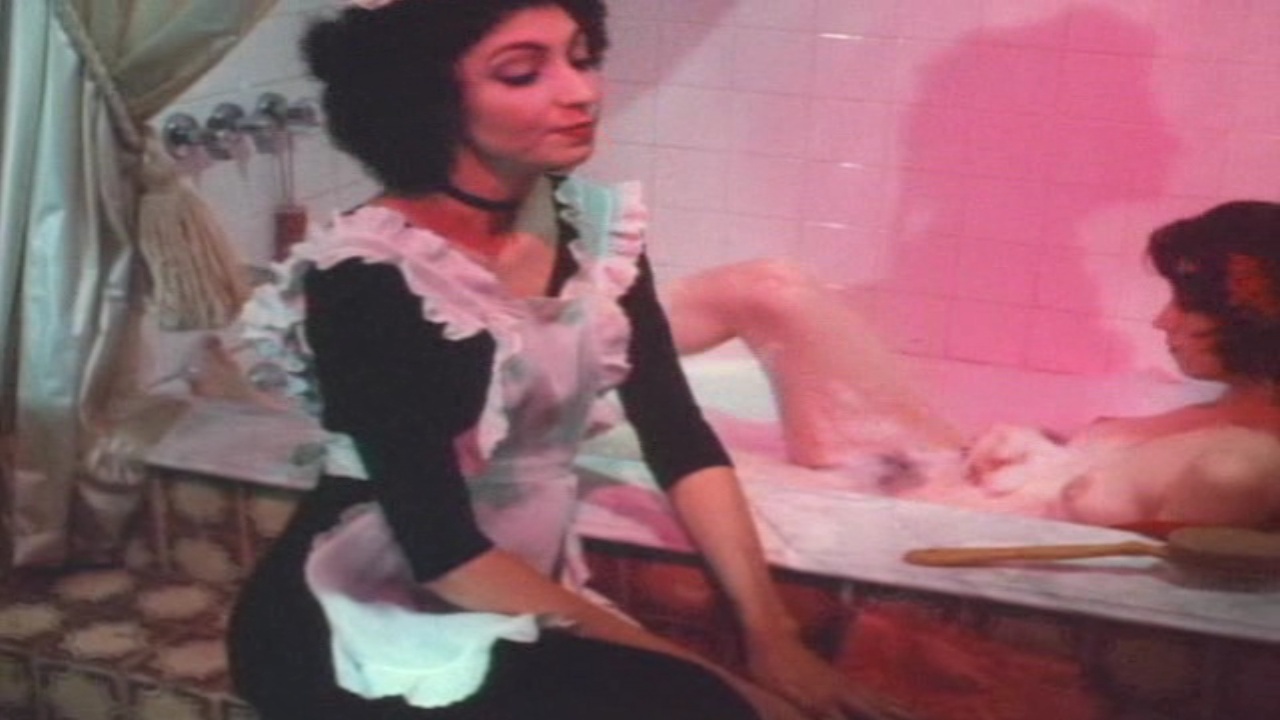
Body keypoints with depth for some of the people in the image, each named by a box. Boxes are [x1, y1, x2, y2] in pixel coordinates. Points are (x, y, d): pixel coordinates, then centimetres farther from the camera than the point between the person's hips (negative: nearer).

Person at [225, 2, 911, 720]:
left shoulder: (591, 222, -2)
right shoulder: (369, 281, -21)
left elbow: (679, 438, -1)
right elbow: (441, 549, -22)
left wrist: (771, 634, -10)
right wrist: (684, 662, -19)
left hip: (526, 595, 6)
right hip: (364, 630, -6)